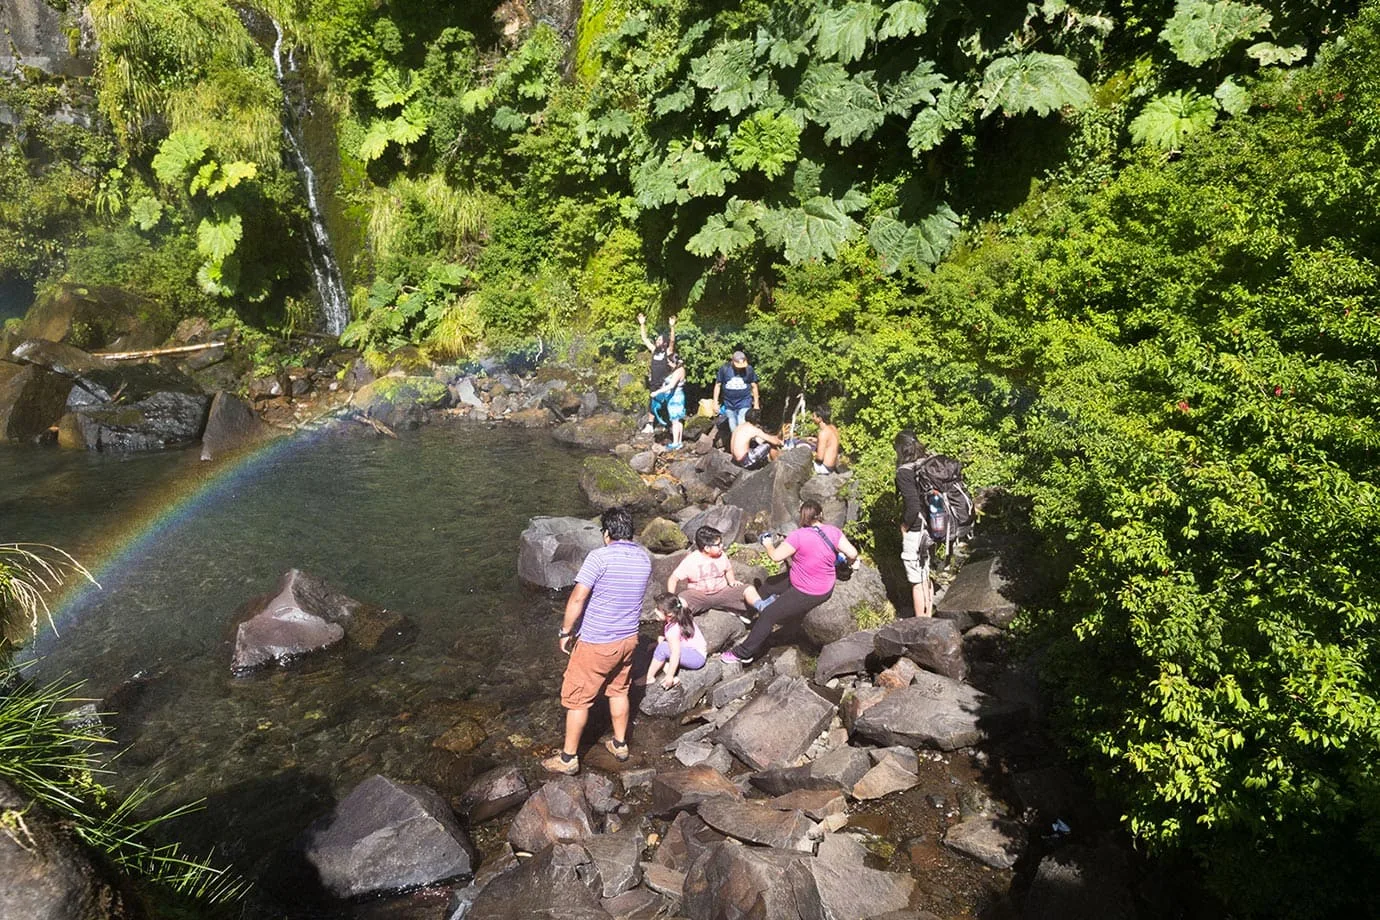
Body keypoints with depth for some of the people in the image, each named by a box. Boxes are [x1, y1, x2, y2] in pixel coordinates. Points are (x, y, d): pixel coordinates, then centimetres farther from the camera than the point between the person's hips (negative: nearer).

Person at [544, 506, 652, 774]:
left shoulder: (599, 556, -21)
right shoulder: (644, 559, 0)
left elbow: (577, 598, -20)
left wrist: (565, 632, -10)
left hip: (596, 644, -6)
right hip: (628, 638, 6)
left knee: (577, 699, 9)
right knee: (619, 691, 25)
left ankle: (568, 758, 20)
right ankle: (620, 744, 40)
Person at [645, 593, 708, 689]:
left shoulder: (673, 630, -26)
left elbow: (675, 654, -30)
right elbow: (661, 638, 4)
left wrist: (669, 676, -26)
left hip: (698, 657, -10)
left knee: (663, 648, -24)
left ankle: (649, 678, -8)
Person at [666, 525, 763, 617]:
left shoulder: (721, 556, 0)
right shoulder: (690, 561, -11)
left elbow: (728, 570, 21)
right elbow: (674, 579, -9)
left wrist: (732, 581, 0)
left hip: (722, 591, 3)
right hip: (698, 596, -3)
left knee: (749, 589, -19)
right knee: (680, 601, -37)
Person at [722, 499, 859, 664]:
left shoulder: (798, 536, -24)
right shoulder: (833, 531, -8)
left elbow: (776, 556, -18)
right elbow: (852, 553, -7)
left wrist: (768, 545, 4)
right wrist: (851, 561, 17)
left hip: (808, 594, -7)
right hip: (827, 587, 7)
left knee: (768, 615, 3)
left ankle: (743, 653, 11)